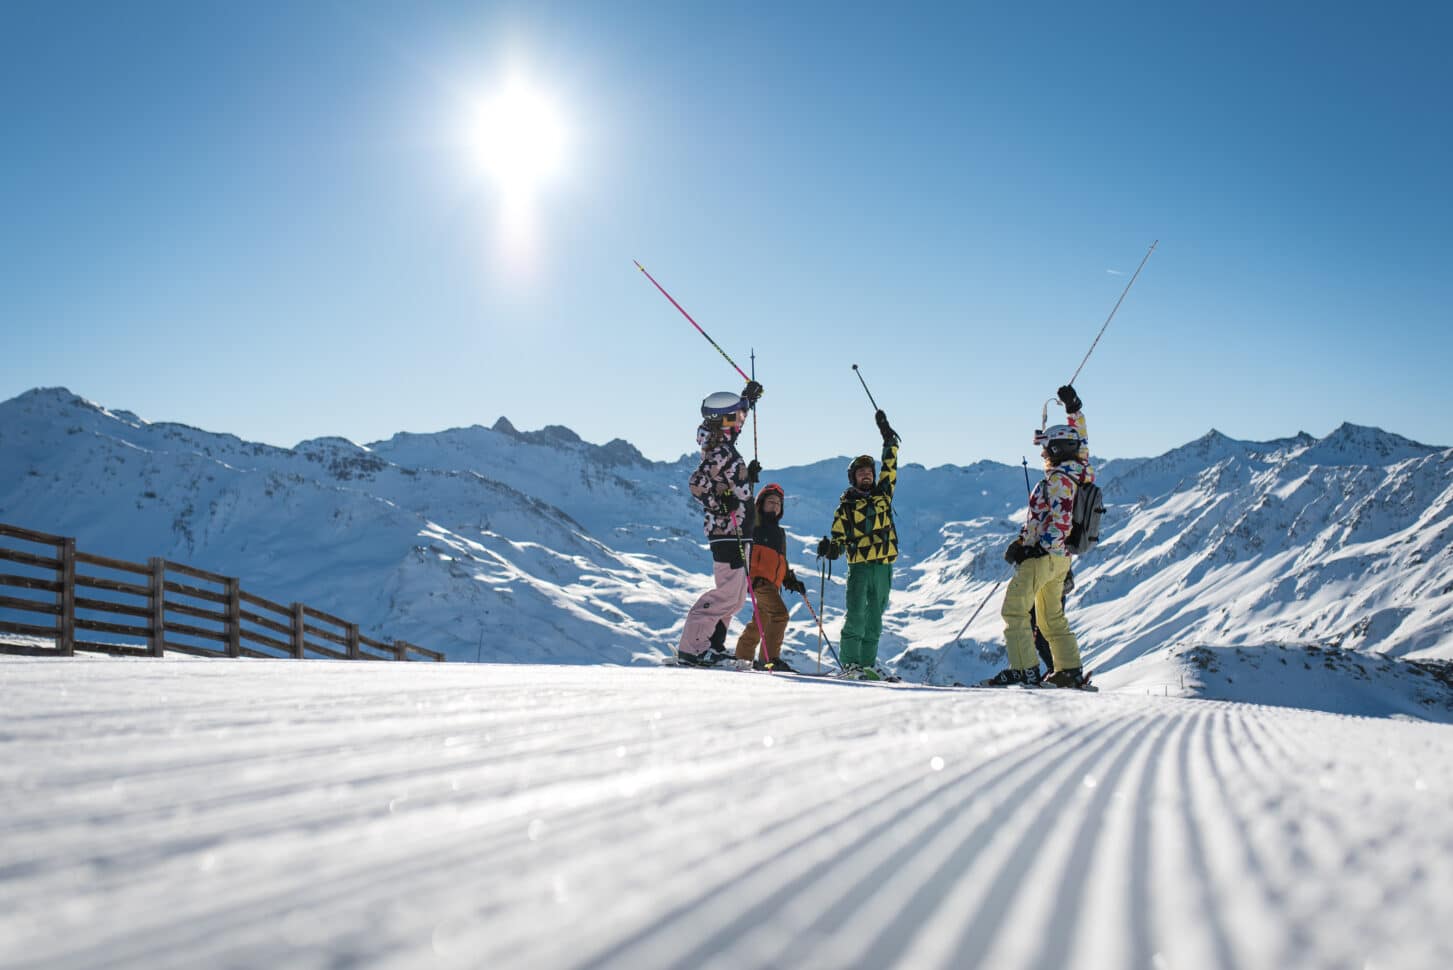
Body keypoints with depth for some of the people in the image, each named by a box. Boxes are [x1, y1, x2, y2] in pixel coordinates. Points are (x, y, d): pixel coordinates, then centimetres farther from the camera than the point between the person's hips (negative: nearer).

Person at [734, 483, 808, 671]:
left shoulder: (779, 531, 28)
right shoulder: (754, 523, 3)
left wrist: (790, 580, 20)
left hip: (773, 582, 9)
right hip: (758, 577, -9)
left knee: (761, 621, 13)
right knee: (779, 613, -21)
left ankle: (742, 657, 24)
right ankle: (770, 658, -22)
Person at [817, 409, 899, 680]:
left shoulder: (883, 494, 12)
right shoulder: (846, 505, 6)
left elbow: (890, 465, 10)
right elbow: (839, 535, 4)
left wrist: (888, 437, 6)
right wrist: (831, 548, -17)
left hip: (884, 564, 3)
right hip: (859, 564, -3)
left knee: (875, 616, 8)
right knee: (856, 613, -15)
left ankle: (867, 662, 14)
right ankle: (849, 662, -13)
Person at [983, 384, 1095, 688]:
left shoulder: (1060, 478, -16)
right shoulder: (1078, 469, 9)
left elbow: (1060, 520, -24)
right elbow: (1079, 442, 26)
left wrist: (1040, 547, -24)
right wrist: (1074, 410, 31)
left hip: (1043, 556, -10)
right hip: (1061, 558, 10)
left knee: (1015, 609, -9)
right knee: (1052, 615, 18)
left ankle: (1024, 670, -15)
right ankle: (1071, 670, 18)